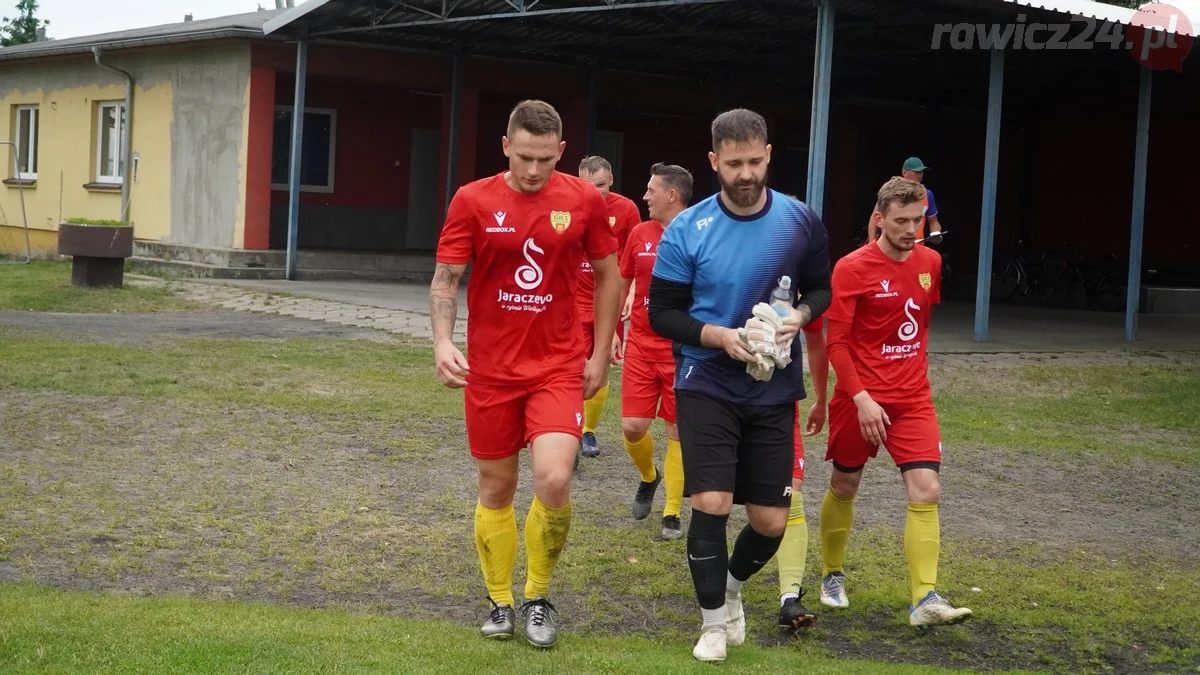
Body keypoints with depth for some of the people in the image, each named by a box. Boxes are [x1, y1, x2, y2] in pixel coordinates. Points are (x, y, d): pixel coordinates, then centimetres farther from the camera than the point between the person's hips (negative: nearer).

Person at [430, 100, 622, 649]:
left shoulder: (584, 200, -3)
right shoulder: (473, 200, -4)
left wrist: (601, 353, 6)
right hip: (489, 370, 1)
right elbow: (445, 279, -2)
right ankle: (500, 603, 26)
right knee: (496, 489, 9)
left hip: (558, 367, -1)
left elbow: (608, 275, 8)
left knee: (553, 481, -16)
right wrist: (442, 342, -19)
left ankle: (539, 597, 8)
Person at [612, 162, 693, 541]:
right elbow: (622, 284, 14)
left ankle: (672, 513, 12)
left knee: (678, 432, 2)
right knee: (632, 427, -1)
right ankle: (648, 477, 30)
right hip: (641, 346, 3)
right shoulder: (640, 235, 4)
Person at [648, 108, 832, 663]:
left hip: (774, 389, 2)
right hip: (706, 385, -2)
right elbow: (662, 313, -5)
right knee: (712, 504, -12)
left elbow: (821, 288, 10)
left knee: (770, 522, 4)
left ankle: (731, 586, 38)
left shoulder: (801, 221, -4)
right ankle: (714, 621, 10)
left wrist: (799, 315, -13)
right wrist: (720, 336, -21)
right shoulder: (686, 230, -9)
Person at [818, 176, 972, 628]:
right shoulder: (852, 268, -10)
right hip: (861, 398, -3)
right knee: (844, 487, 11)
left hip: (913, 399, 3)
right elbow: (837, 342, -11)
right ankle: (833, 576, 33)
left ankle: (925, 599, -10)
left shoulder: (931, 263, 4)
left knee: (926, 491, -10)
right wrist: (861, 399, -20)